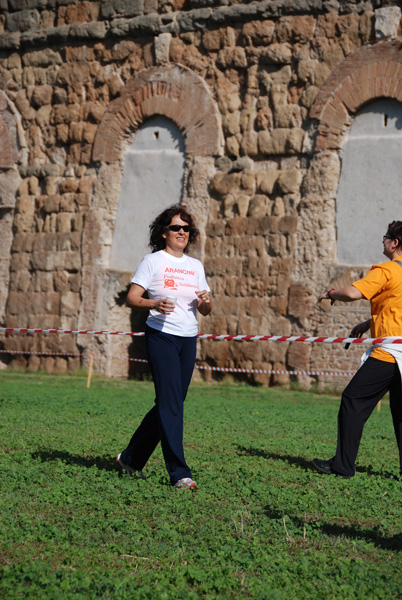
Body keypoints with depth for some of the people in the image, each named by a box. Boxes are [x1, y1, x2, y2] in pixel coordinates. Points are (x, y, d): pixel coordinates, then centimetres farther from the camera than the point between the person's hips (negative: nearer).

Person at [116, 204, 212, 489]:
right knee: (171, 403, -11)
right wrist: (154, 303, -23)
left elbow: (205, 311, 18)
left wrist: (206, 302, -5)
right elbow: (132, 298, -5)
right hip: (161, 336, -6)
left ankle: (132, 458, 24)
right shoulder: (152, 261, 1)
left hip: (189, 339, 6)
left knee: (170, 403, 8)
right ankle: (179, 472, -9)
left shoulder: (196, 266, 16)